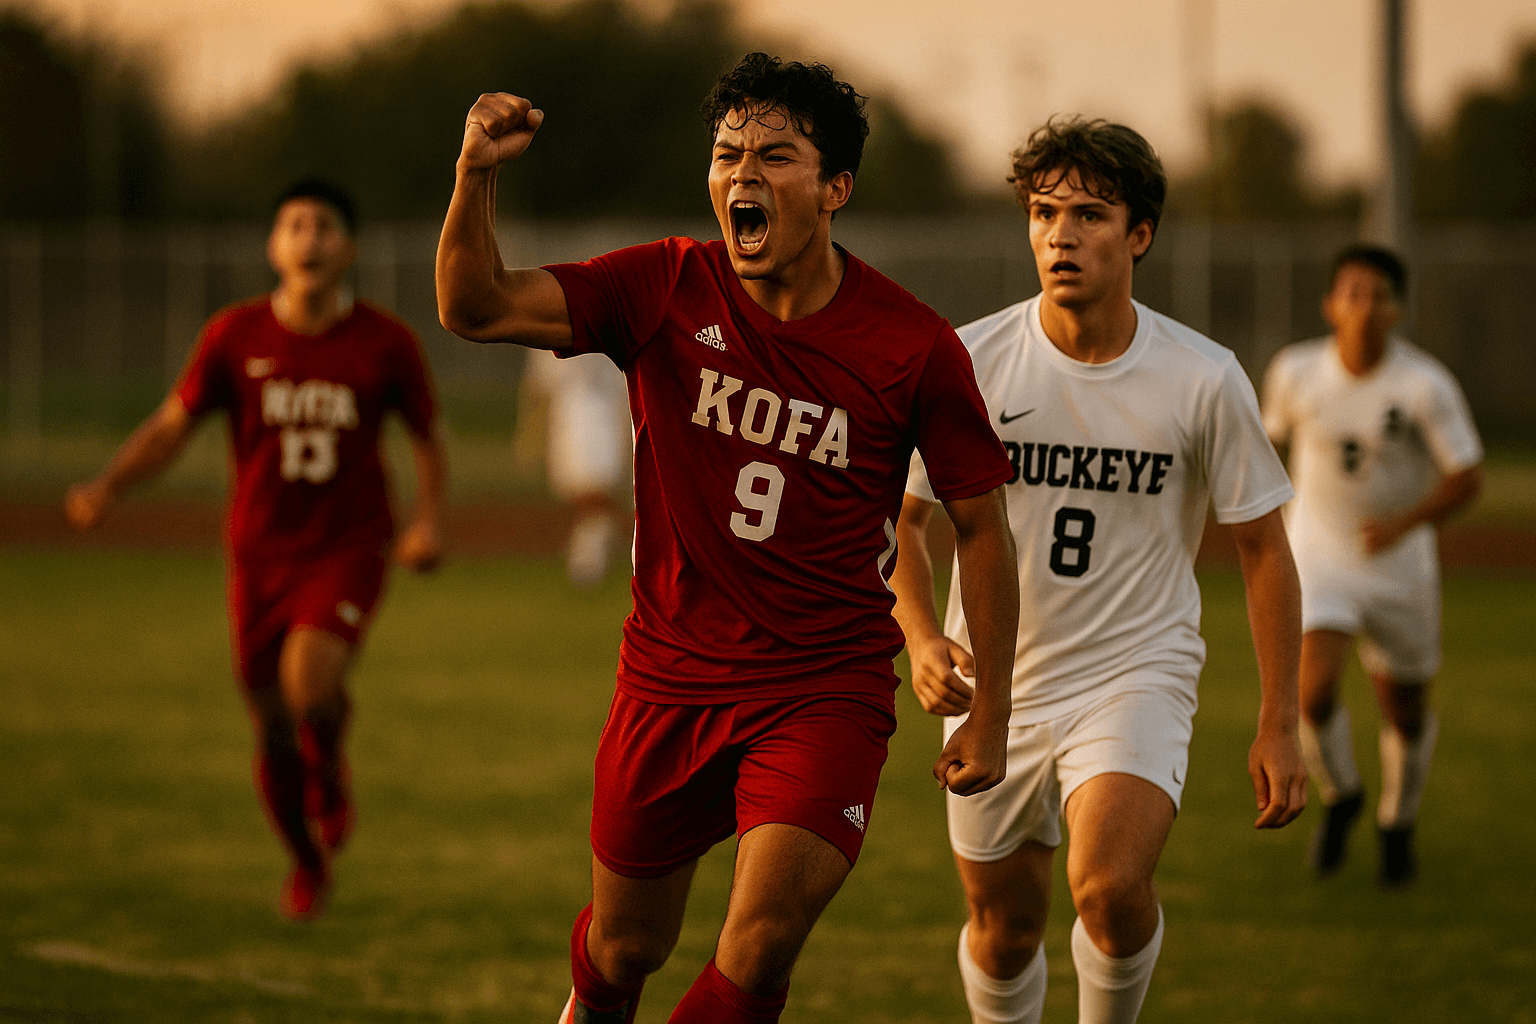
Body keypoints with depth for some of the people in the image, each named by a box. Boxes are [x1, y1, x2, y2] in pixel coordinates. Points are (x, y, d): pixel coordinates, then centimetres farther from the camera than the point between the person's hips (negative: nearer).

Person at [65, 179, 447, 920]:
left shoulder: (386, 343, -5)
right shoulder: (235, 336, -3)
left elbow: (427, 437, 9)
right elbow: (172, 425, 1)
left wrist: (428, 521, -7)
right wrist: (107, 485, -16)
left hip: (346, 551, -2)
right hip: (260, 553, 2)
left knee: (310, 687, -29)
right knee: (274, 737, 7)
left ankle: (331, 768, 6)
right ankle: (307, 865, 34)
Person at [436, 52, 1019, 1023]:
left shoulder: (914, 344, -9)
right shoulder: (667, 288, -6)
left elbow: (981, 523, 1)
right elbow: (475, 308, -13)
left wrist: (990, 713, -1)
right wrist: (477, 175, -31)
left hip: (825, 692, -2)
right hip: (670, 678, 2)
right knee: (626, 945, 16)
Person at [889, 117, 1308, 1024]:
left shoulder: (1205, 380, -9)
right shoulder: (968, 362, -8)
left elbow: (1264, 549, 1)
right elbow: (899, 521, 3)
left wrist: (1279, 727, -1)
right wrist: (923, 638, -15)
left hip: (1139, 674, -2)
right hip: (995, 684, 2)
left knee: (1110, 884, -26)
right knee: (1004, 925, 10)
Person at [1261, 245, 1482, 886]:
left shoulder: (1426, 384, -17)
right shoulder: (1296, 371, -10)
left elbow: (1467, 478, -15)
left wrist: (1405, 522, -30)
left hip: (1398, 561, 0)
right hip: (1317, 557, 0)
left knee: (1405, 709, 11)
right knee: (1314, 689, -20)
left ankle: (1398, 824, 40)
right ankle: (1339, 796, 10)